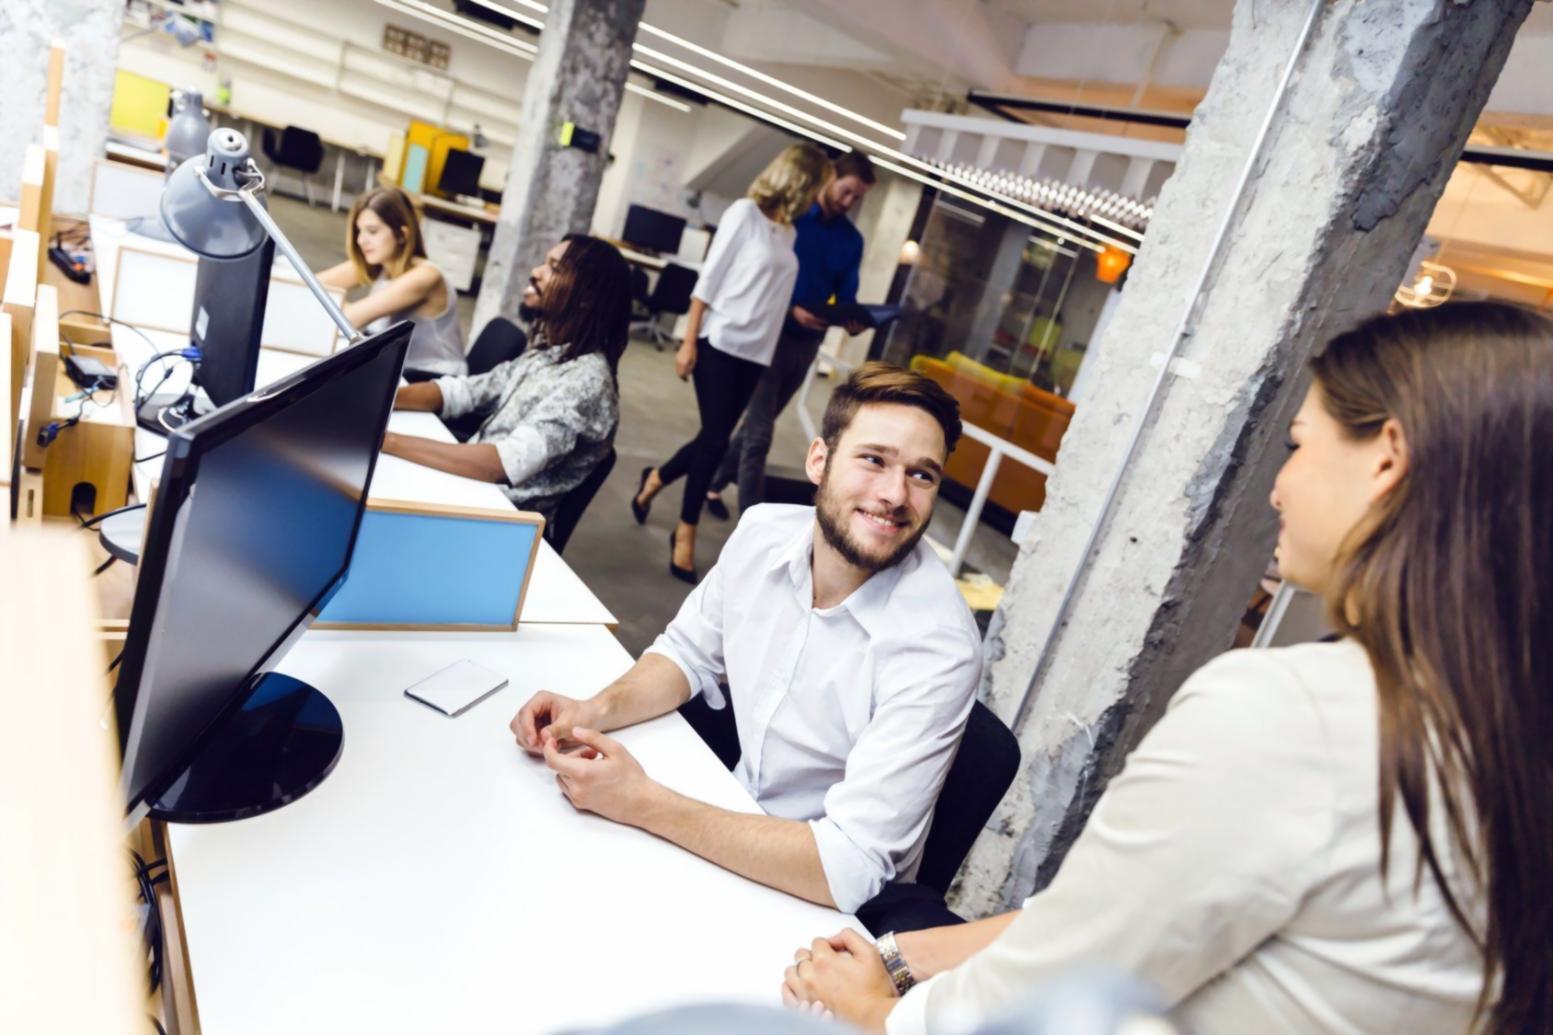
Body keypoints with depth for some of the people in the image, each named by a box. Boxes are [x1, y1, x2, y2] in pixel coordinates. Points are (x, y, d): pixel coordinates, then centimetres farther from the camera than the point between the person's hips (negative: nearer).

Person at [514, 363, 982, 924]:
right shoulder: (764, 532, -11)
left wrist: (643, 804, -30)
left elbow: (850, 866, -30)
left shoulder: (938, 647, -28)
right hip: (739, 820, 5)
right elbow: (689, 652, 5)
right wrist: (598, 709, -15)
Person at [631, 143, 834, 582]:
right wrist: (689, 341, -13)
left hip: (756, 352, 6)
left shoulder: (788, 232, 13)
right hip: (721, 342, -6)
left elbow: (770, 293, 13)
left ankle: (656, 479, 36)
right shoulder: (746, 212, -6)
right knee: (715, 439, -5)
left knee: (715, 439, 9)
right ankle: (686, 533, 9)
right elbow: (710, 277, -9)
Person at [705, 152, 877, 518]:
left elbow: (846, 296, 6)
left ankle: (715, 484, 34)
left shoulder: (852, 240, 7)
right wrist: (791, 310, -24)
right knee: (759, 433, -7)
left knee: (757, 426, 17)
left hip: (807, 345, 6)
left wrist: (852, 321, -16)